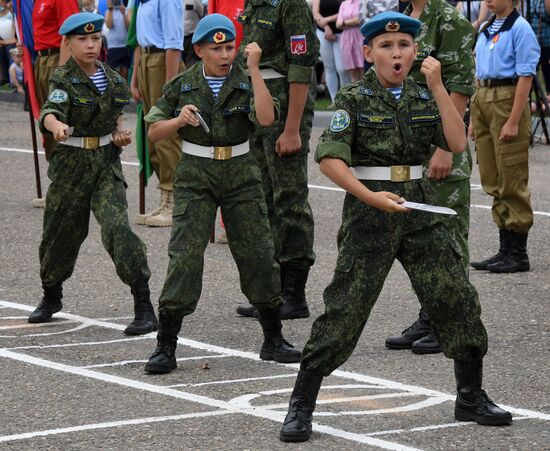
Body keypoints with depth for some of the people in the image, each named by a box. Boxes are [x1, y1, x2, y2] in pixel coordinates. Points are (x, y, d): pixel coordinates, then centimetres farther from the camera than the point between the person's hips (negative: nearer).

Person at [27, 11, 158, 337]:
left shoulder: (112, 79, 5)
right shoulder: (63, 80, -9)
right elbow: (49, 112, -29)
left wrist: (119, 133, 3)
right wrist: (57, 126, -51)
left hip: (107, 162, 1)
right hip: (71, 164, -1)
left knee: (117, 225, -17)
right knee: (60, 232, 11)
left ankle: (144, 307, -18)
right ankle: (51, 297, 39)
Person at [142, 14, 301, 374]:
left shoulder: (245, 83, -1)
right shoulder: (182, 86, 2)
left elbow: (266, 118, -20)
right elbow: (154, 132, 8)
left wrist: (254, 69, -20)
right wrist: (179, 120, -12)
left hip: (240, 174, 1)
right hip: (196, 177, -1)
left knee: (258, 253, 3)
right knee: (185, 256, -10)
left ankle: (273, 341, 19)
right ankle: (166, 347, -6)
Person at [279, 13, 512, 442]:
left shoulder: (423, 98, 8)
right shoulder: (354, 99, -5)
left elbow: (457, 143, -5)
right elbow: (329, 158, -15)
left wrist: (437, 87, -9)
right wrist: (371, 197, -25)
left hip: (419, 208, 4)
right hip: (369, 213, -4)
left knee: (458, 298, 2)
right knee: (344, 310, -7)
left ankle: (471, 398, 17)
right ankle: (301, 407, 0)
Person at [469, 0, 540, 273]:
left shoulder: (519, 29, -11)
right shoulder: (485, 29, 14)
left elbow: (525, 76, -15)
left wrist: (514, 121, -19)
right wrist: (475, 119, 17)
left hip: (507, 99, -8)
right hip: (482, 98, 8)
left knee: (511, 181, -4)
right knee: (493, 181, 11)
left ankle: (518, 253, 1)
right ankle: (505, 250, 18)